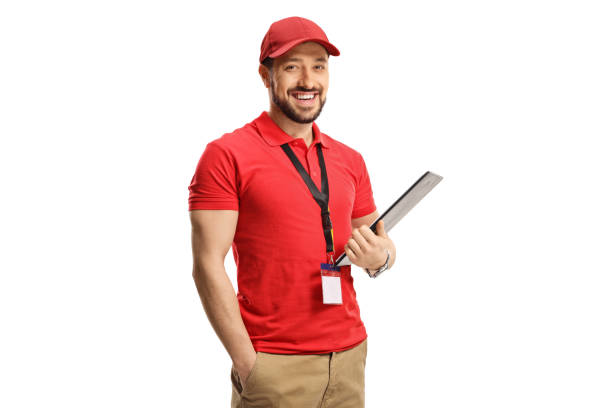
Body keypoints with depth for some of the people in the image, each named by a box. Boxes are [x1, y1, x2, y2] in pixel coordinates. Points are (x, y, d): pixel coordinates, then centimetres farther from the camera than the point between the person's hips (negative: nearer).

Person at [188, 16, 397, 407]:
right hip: (273, 366, -5)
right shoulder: (227, 155, -6)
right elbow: (208, 265, -11)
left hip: (350, 359, 5)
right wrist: (247, 364, -14)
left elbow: (382, 242, 18)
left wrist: (378, 256, -6)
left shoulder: (350, 161, 10)